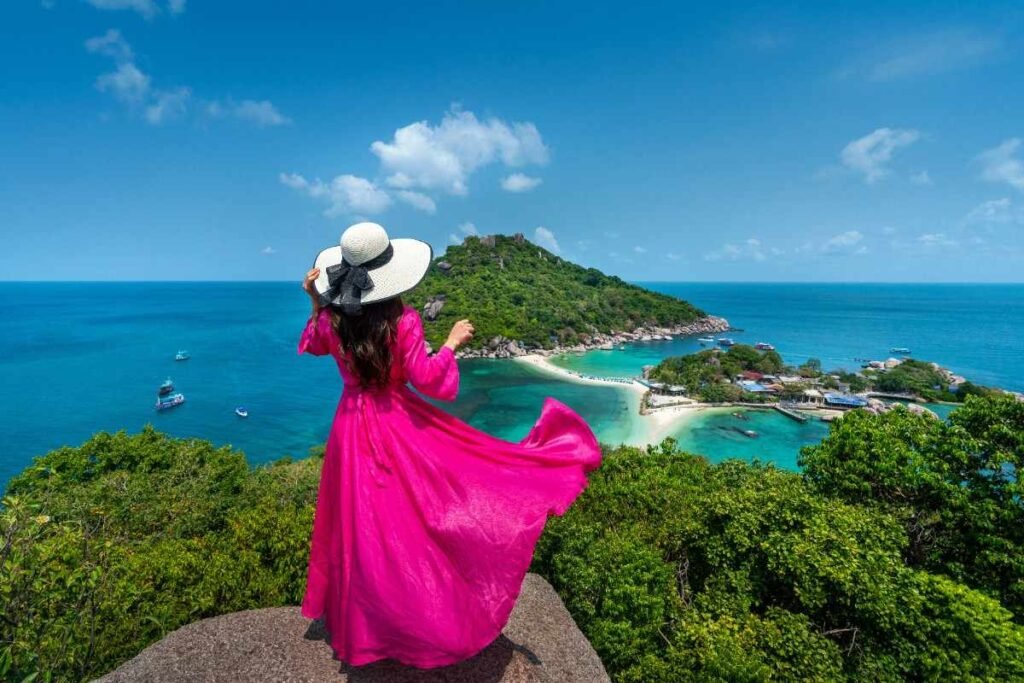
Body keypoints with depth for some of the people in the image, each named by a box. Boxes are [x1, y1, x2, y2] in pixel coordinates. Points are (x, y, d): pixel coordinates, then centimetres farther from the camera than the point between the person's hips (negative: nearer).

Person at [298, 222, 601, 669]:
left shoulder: (331, 320, -8)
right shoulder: (402, 321, -20)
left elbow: (312, 347, 15)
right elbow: (424, 379, -17)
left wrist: (314, 302, 12)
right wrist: (452, 343, -5)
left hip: (353, 427, 5)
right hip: (400, 424, -4)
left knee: (361, 524, 18)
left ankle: (359, 623, 37)